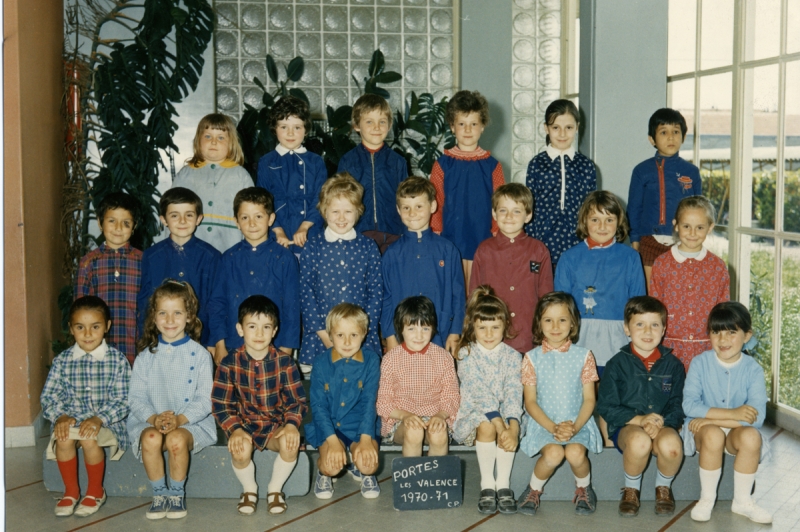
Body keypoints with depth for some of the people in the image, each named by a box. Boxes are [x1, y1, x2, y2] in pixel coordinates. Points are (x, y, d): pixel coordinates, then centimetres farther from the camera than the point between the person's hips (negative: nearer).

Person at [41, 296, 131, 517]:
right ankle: (71, 491, -6)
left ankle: (95, 491, -5)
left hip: (107, 421, -2)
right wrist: (60, 416, -18)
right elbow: (49, 396, 2)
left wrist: (99, 419, -23)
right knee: (63, 439, -30)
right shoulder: (62, 361, 4)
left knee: (90, 439, -33)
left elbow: (122, 399, -8)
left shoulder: (117, 360, -3)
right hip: (72, 419, 2)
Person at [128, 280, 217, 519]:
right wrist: (154, 418, -17)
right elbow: (136, 398, 3)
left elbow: (204, 400, -3)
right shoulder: (146, 357, 9)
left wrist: (180, 419, -19)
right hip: (151, 421, 2)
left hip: (191, 422, -1)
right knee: (151, 438, -31)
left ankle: (177, 493, -8)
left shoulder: (199, 355, 2)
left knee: (177, 439, -33)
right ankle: (159, 493, -10)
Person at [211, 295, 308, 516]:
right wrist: (235, 430, -23)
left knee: (290, 444, -31)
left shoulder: (284, 362, -5)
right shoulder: (229, 364, -6)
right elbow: (221, 404, -6)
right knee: (240, 449, -33)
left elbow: (297, 400, -3)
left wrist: (291, 424, -23)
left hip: (276, 425, 1)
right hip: (244, 424, 0)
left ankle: (275, 488, -1)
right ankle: (249, 488, 0)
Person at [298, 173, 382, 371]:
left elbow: (376, 291, 4)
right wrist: (323, 333, -6)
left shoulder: (369, 247, 5)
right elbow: (306, 291, 1)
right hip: (320, 339, 0)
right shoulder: (312, 247, 3)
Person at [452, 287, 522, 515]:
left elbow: (514, 393, -14)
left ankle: (503, 484, -20)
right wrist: (499, 426, -31)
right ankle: (487, 485, -21)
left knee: (510, 428, -32)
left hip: (504, 414, 2)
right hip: (472, 414, -2)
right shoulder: (466, 355, -5)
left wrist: (512, 428, -32)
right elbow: (480, 393, -18)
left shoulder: (512, 356, 1)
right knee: (486, 425, -35)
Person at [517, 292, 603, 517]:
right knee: (554, 453, -32)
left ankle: (584, 488, 3)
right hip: (543, 423, 0)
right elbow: (530, 402, -1)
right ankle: (534, 489, -1)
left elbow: (589, 399, 2)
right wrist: (553, 428, -16)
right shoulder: (532, 358, 2)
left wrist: (575, 427, -15)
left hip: (577, 423, 1)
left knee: (576, 452, -31)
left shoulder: (583, 356, 4)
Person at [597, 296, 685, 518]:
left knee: (671, 444, -35)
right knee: (639, 441, -38)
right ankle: (631, 489, -5)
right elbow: (607, 407, -1)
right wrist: (639, 419, -15)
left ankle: (663, 488, 1)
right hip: (626, 425, -1)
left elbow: (678, 406, 4)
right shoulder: (618, 363, 2)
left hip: (663, 425, 2)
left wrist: (661, 422, -17)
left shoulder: (673, 365, 7)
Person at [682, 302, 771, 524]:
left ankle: (742, 500, -9)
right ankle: (706, 499, -12)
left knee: (751, 436, -31)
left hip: (736, 431, 1)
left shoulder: (753, 369, -8)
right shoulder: (700, 363, -9)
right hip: (703, 430, -1)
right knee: (713, 435, -34)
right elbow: (690, 405, -19)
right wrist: (733, 414, -27)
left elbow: (757, 417, -18)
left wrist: (712, 419, -23)